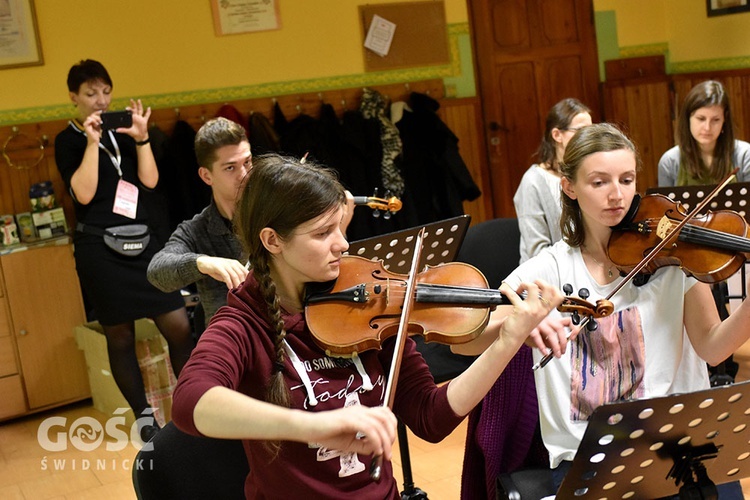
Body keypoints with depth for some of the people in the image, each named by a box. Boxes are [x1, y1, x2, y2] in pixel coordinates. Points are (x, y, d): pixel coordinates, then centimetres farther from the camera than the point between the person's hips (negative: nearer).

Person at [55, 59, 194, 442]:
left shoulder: (122, 131, 13)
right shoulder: (68, 141, 2)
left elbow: (150, 180, 2)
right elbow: (83, 194, -11)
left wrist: (140, 137, -9)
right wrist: (92, 142, -15)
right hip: (99, 247, -4)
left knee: (179, 326, -3)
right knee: (120, 335, 3)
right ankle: (145, 417, 16)